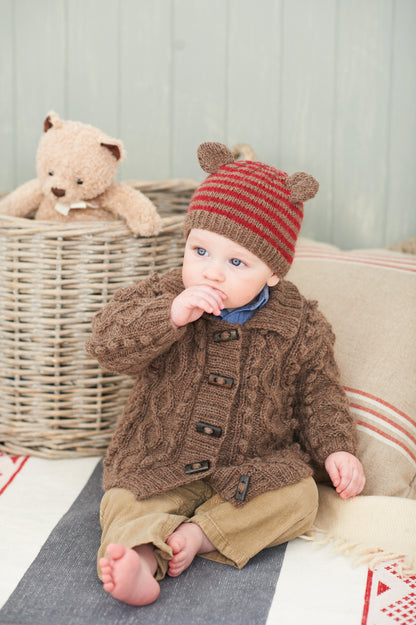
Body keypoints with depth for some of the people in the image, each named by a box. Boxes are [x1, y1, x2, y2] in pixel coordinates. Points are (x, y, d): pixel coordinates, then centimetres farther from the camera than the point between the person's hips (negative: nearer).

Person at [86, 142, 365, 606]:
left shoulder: (299, 326, -7)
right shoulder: (161, 297, -7)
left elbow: (318, 393, 5)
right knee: (128, 504, -22)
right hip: (158, 464, 0)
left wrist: (336, 448, -8)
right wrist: (171, 315, -33)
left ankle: (197, 533, -25)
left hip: (256, 465, 1)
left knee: (298, 497, -22)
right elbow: (106, 344, -20)